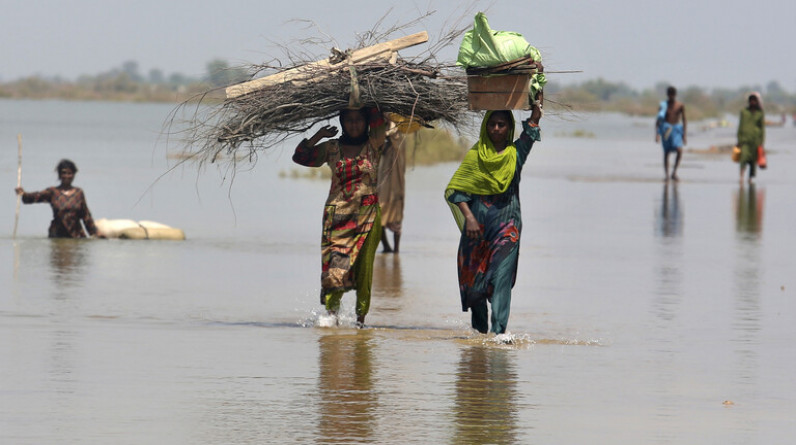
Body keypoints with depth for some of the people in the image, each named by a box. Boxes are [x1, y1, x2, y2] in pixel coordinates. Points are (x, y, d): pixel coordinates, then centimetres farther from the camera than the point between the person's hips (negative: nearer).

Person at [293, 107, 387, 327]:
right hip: (337, 214, 1)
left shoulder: (373, 146, 6)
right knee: (335, 263, -10)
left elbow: (378, 120, -9)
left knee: (363, 266, -3)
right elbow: (300, 156, 6)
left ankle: (361, 315, 5)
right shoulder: (332, 148, 9)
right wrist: (320, 135, 2)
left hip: (367, 215, -1)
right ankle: (332, 310, -4)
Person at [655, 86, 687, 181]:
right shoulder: (664, 105, 1)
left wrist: (684, 134, 2)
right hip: (666, 128, 0)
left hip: (677, 128, 0)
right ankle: (666, 174, 7)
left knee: (679, 150, -19)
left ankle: (674, 172, -6)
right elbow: (658, 120, 2)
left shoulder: (680, 105, 2)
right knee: (666, 152, 1)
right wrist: (657, 133, -5)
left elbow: (684, 120, 6)